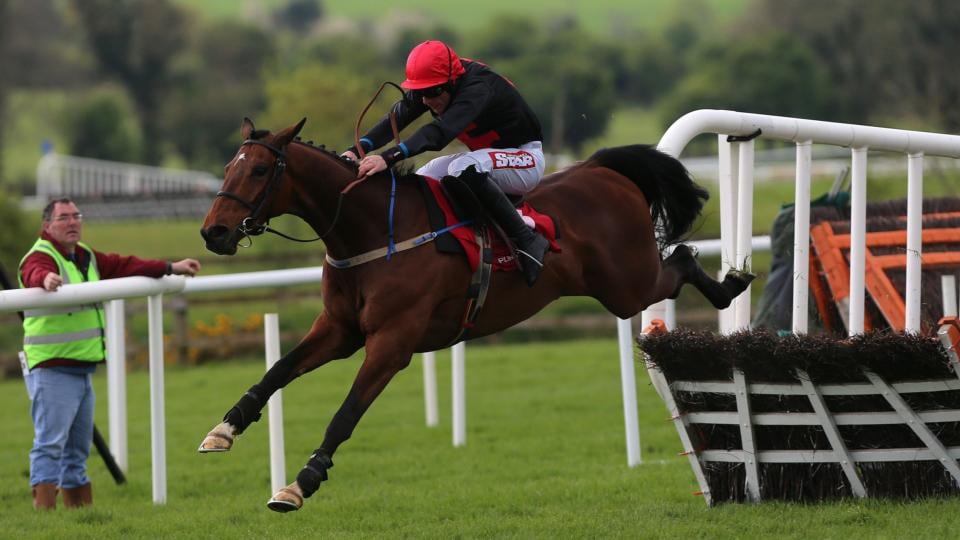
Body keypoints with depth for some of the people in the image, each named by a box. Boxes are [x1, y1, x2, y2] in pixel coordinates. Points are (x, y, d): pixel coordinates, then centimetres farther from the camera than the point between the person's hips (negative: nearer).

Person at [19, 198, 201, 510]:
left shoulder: (86, 257, 15)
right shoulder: (41, 257, -13)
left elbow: (123, 267, 24)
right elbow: (36, 273, -36)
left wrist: (171, 269, 24)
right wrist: (46, 279, -60)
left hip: (82, 371, 9)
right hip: (52, 370, -9)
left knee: (77, 448, 14)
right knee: (50, 443, -16)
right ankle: (44, 512, -21)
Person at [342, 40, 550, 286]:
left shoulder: (478, 88, -32)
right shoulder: (432, 83, -7)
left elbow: (440, 131, -45)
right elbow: (397, 117, -16)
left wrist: (389, 157, -57)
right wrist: (357, 150, -32)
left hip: (526, 157, -9)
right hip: (484, 154, 9)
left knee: (463, 169, -35)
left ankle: (526, 240, -28)